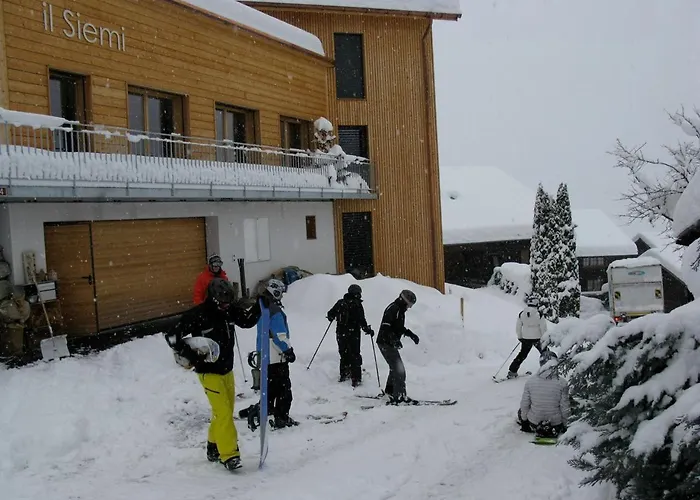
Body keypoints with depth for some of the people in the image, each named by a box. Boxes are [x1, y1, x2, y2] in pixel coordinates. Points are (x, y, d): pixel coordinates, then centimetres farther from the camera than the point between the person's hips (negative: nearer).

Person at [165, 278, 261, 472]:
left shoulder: (230, 310, -3)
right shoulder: (197, 315, -19)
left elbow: (248, 320, 8)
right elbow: (172, 336, -15)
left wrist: (260, 305, -9)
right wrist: (190, 355, -21)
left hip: (227, 370, 7)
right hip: (209, 373, -7)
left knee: (226, 411, 15)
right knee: (223, 413, -12)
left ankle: (214, 448, 32)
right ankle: (229, 455, -6)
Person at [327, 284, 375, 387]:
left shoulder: (340, 302, 1)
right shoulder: (357, 305, -14)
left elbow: (330, 314, 9)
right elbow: (361, 320, -19)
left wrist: (331, 317, 31)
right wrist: (368, 330, -7)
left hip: (340, 333, 5)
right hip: (353, 334, -5)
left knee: (344, 355, 20)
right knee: (355, 356, 4)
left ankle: (344, 374, 29)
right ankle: (356, 379, 1)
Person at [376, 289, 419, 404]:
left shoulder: (400, 310, 13)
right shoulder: (392, 309, -19)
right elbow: (385, 327, -28)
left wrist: (411, 334, 21)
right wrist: (394, 339, -38)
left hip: (390, 343, 11)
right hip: (385, 343, -11)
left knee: (395, 367, 25)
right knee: (399, 370, -13)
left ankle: (390, 391, 42)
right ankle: (399, 396, -12)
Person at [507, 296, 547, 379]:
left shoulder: (521, 314, -4)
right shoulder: (539, 314, -14)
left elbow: (518, 327, 4)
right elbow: (543, 328, -10)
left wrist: (520, 337, 17)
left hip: (526, 339, 3)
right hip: (537, 338, -3)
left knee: (522, 354, 13)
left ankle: (512, 371, 7)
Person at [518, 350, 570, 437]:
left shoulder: (530, 382, -12)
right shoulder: (562, 383, -16)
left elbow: (524, 405, -3)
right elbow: (564, 408, -8)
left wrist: (524, 421, 14)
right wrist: (564, 426, 8)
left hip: (534, 425, 1)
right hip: (555, 427, -1)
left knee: (521, 411, 31)